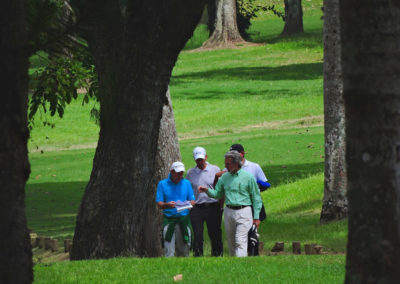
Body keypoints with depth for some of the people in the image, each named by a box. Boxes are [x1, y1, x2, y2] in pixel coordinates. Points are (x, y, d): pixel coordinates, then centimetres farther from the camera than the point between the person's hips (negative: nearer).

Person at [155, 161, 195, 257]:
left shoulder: (186, 183, 12)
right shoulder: (162, 184, 5)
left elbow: (192, 201, 9)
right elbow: (159, 204, 0)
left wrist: (189, 203, -15)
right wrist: (167, 205, -22)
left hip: (184, 219, 2)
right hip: (169, 219, -2)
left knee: (184, 251, 2)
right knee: (169, 251, -9)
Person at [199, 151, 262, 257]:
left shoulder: (248, 177, -3)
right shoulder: (224, 177, 10)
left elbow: (256, 198, 1)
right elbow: (217, 193, 14)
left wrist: (256, 217, -2)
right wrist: (207, 190, -7)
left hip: (243, 212, -5)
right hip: (229, 211, 5)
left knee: (240, 241, -14)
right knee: (231, 242, 10)